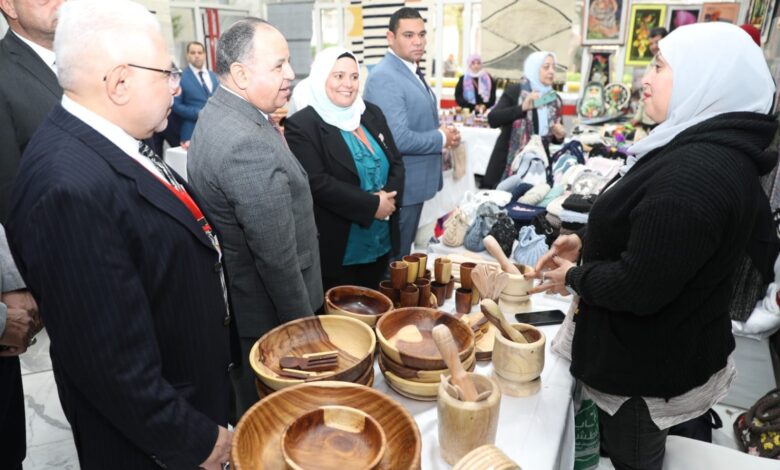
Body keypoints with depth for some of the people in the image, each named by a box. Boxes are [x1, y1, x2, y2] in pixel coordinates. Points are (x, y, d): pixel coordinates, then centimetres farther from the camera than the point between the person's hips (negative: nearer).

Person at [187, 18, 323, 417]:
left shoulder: (217, 115, 3)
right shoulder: (249, 145, -30)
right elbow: (277, 257, -27)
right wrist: (304, 325, -16)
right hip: (268, 314, -9)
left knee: (249, 409, 29)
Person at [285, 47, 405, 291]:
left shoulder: (372, 114, 7)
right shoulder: (301, 125, -12)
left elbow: (396, 163, 8)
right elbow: (317, 184, -21)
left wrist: (389, 196, -13)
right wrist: (372, 205, -21)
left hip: (381, 244, 6)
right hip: (336, 251, -6)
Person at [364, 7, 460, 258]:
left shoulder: (412, 71, 12)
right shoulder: (384, 77, -20)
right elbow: (398, 139, -28)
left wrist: (445, 132, 1)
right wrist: (442, 139, -13)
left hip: (413, 182, 9)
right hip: (400, 187, -9)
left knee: (403, 254, 22)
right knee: (395, 258, 6)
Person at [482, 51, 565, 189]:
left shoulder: (555, 99, 12)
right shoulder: (514, 91, -2)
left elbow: (556, 138, 19)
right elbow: (492, 119, -15)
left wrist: (560, 136, -4)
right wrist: (522, 108, -25)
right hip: (509, 164, -4)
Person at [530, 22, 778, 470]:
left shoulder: (696, 174, -32)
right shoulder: (712, 152, 4)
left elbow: (638, 288, -31)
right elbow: (651, 234, 15)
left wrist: (575, 276, -13)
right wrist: (585, 241, 2)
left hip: (648, 370, -9)